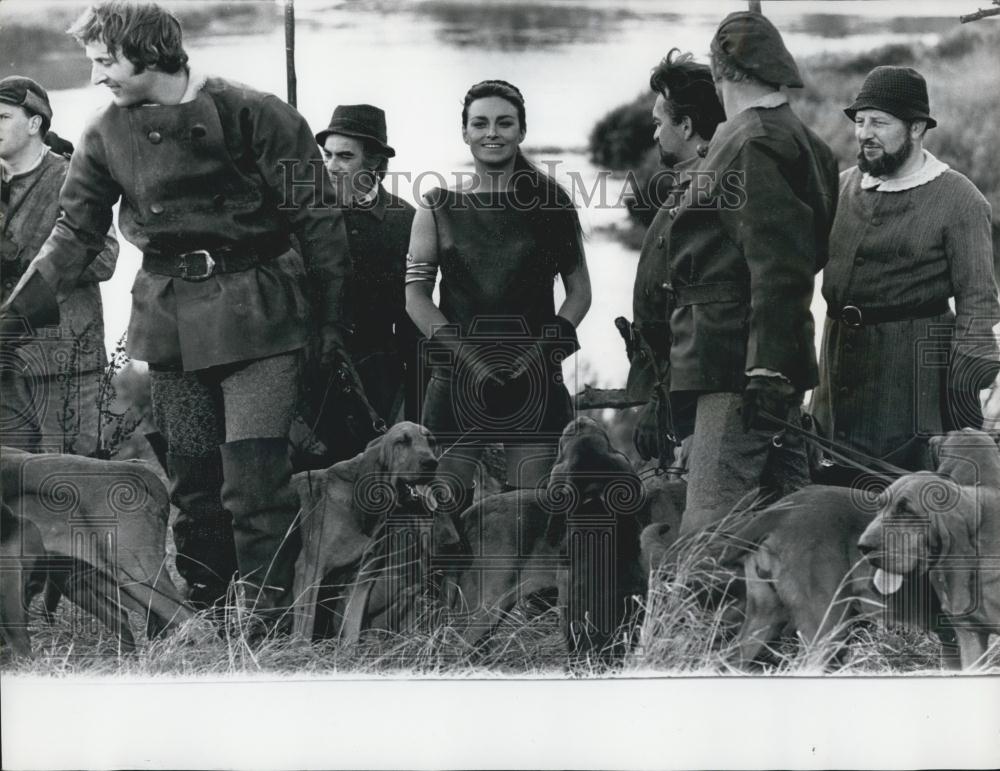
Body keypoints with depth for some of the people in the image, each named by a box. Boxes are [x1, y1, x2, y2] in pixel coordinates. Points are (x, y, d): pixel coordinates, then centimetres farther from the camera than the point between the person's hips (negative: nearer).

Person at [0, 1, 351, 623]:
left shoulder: (252, 114, -8)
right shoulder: (109, 133, 6)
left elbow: (317, 219, -5)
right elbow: (77, 232, 11)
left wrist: (331, 321, -6)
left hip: (255, 314, -5)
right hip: (169, 320, 5)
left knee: (254, 481, -12)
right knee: (192, 485, 8)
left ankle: (274, 625, -7)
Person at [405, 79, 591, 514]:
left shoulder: (550, 205, 9)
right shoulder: (438, 209, 8)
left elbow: (579, 292, 9)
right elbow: (415, 298, 2)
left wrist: (539, 353, -7)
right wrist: (472, 359, -10)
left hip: (534, 379, 0)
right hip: (457, 376, 0)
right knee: (443, 509, -8)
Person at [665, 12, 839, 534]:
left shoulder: (755, 146, -12)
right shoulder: (801, 143, 19)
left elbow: (779, 270, -20)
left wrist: (766, 372, -23)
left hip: (738, 368, -10)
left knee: (709, 531, -14)